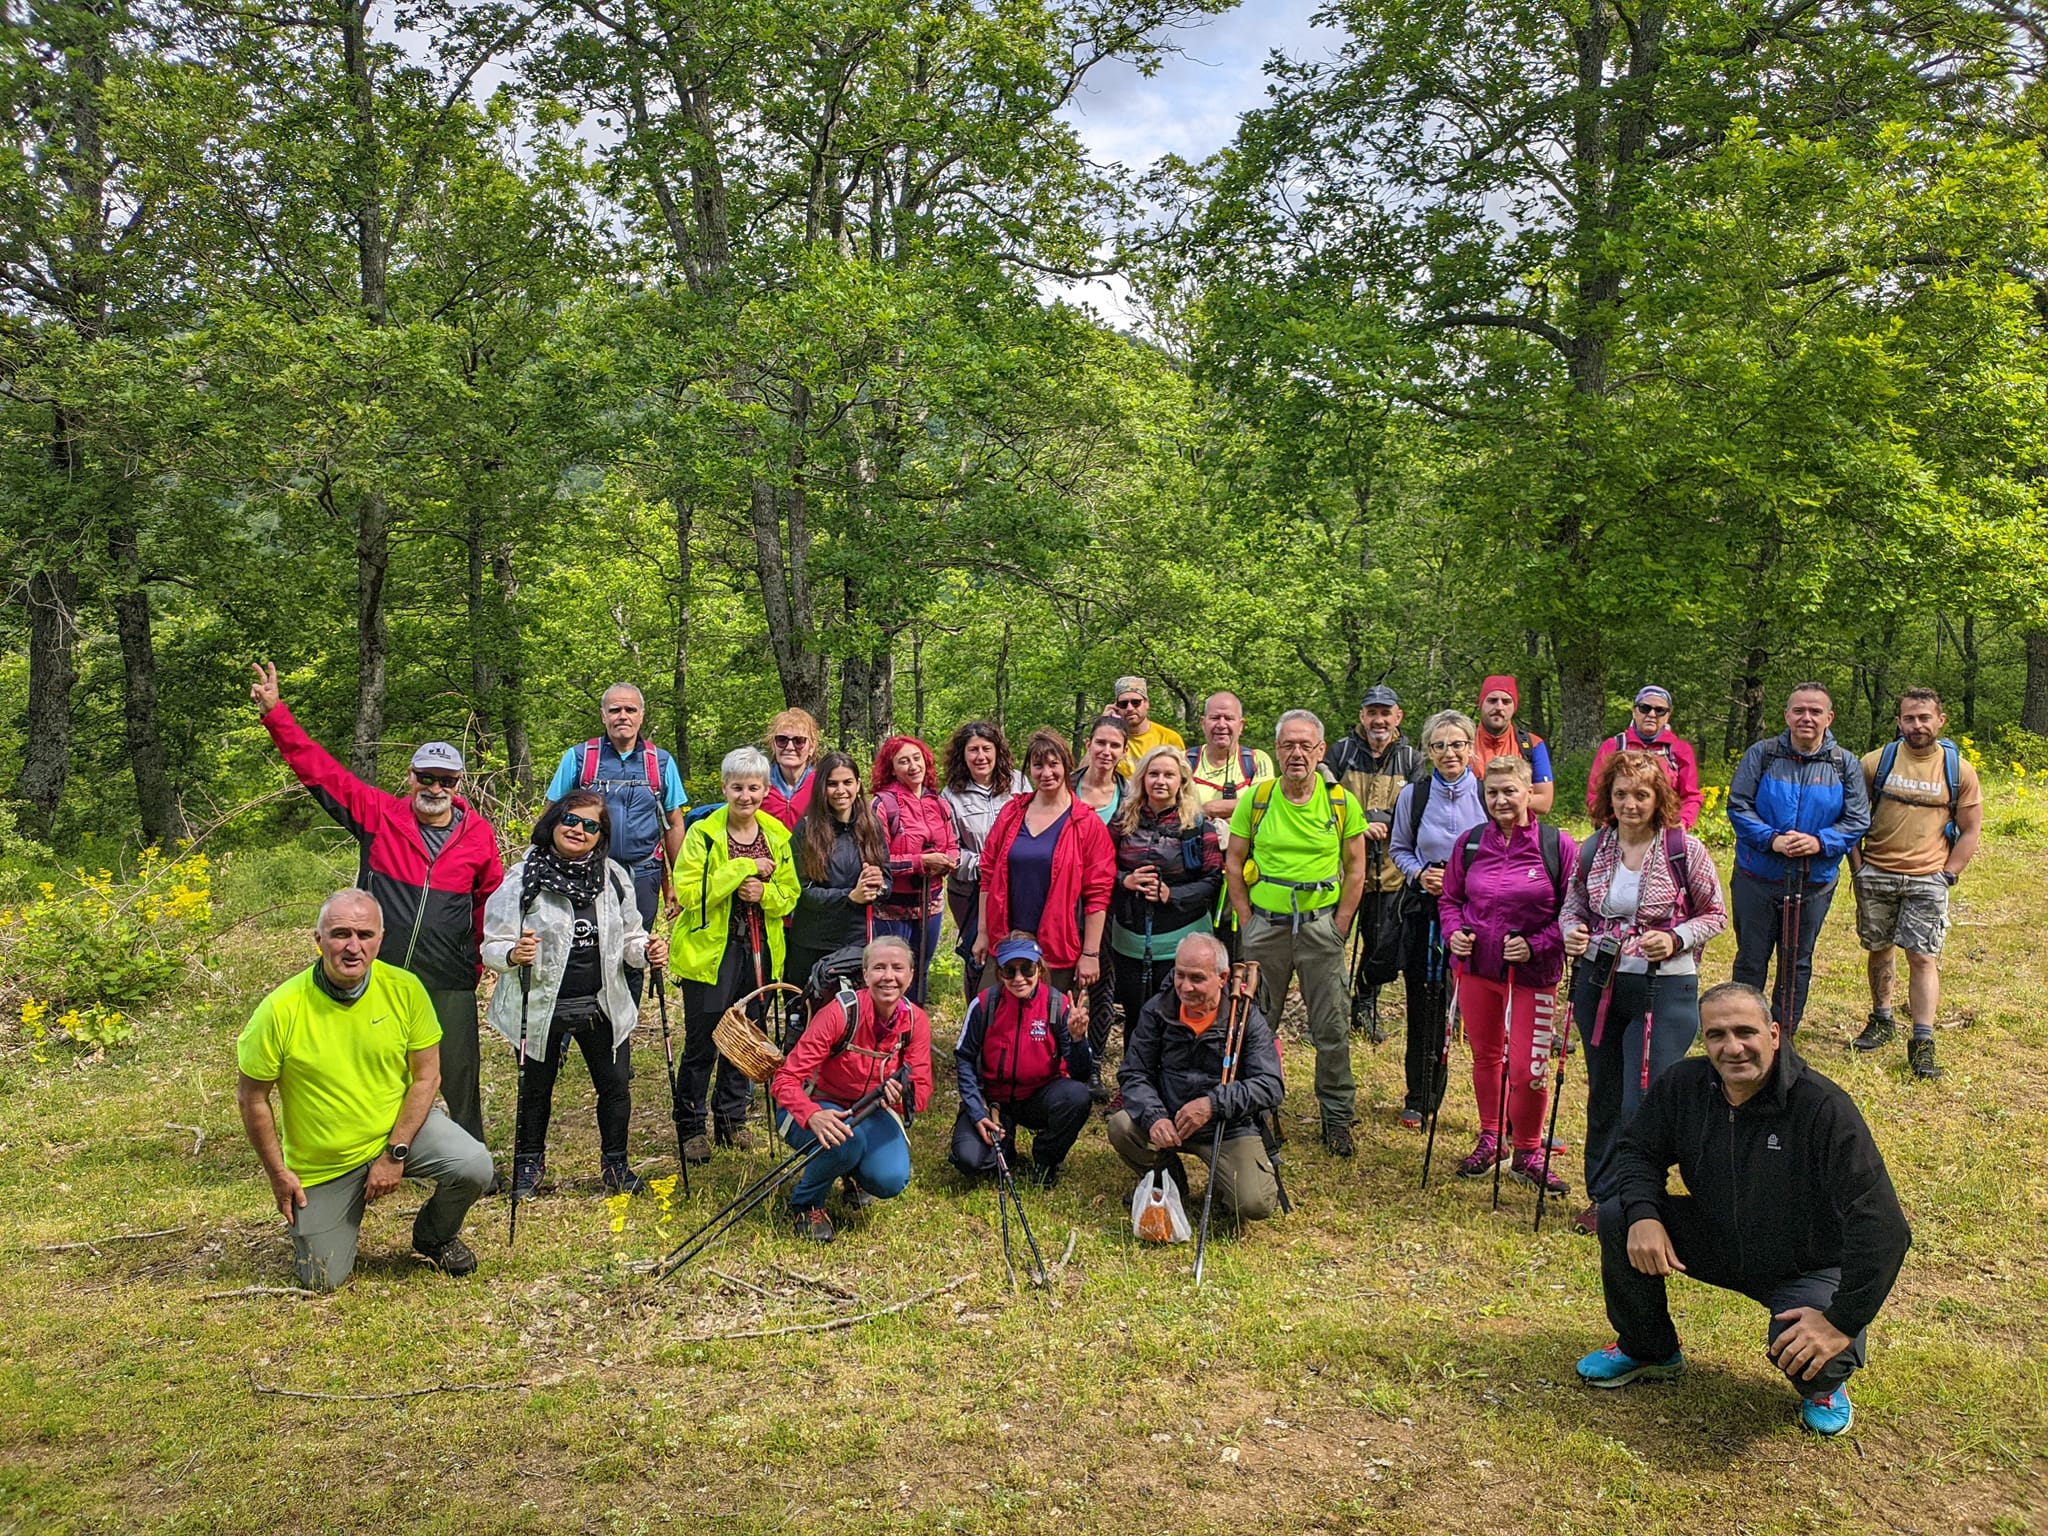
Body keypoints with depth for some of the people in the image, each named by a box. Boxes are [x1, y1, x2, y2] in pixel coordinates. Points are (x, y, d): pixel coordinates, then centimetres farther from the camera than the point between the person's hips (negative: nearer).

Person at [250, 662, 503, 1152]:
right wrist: (275, 713, -5)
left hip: (448, 983, 0)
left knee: (460, 1078, 5)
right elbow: (319, 770, 0)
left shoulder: (479, 834, 2)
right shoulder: (380, 816, -1)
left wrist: (482, 958, 11)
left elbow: (491, 899, 14)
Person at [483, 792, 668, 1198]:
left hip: (602, 1006, 3)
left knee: (616, 1086, 7)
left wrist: (647, 951, -12)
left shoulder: (614, 876, 2)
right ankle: (528, 1165, 35)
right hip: (541, 1008, -3)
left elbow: (628, 937, 9)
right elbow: (492, 945, -11)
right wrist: (512, 955, -33)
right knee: (536, 1090, 13)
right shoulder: (523, 878, -10)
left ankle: (615, 1165, 28)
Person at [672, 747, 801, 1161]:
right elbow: (688, 891, -17)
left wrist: (764, 893, -12)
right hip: (711, 949, -4)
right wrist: (744, 867, -19)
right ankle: (690, 1127, 14)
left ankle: (732, 1118, 28)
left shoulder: (776, 836, 7)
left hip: (760, 951, 4)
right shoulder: (703, 833, -7)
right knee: (702, 1044, 0)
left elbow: (790, 896, 10)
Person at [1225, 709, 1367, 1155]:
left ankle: (1337, 1116, 19)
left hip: (1320, 924, -1)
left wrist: (1338, 926, -2)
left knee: (1332, 1027, 4)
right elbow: (1233, 862, 4)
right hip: (1265, 923, 1)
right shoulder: (1255, 799, -1)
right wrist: (1247, 920, -1)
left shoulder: (1342, 803, -2)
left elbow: (1355, 868, 4)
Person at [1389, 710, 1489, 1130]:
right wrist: (1419, 874, -7)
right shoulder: (1413, 795, 2)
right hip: (1424, 911, 1)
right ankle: (1420, 1099, 18)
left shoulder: (1488, 795, -2)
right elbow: (1398, 849, 12)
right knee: (1424, 1006, 5)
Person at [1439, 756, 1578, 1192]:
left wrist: (1536, 945, -18)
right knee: (1485, 1057, 17)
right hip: (1475, 965, 4)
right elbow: (1449, 898, 13)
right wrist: (1453, 932, -6)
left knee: (1527, 1070, -4)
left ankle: (1527, 1152, 19)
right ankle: (1490, 1139, 36)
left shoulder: (1557, 845, -8)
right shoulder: (1470, 842, 3)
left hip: (1532, 974, -3)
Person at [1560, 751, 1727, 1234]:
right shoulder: (1594, 849, 1)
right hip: (1601, 984, 4)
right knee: (1604, 1098, 15)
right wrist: (1572, 932, -10)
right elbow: (1573, 906, 13)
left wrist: (1676, 939, -18)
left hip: (1664, 990, -4)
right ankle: (1603, 1196, 30)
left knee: (1643, 1105, -5)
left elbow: (1715, 914, 0)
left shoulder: (1685, 849, -9)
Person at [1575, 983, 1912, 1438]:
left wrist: (1844, 1322, -32)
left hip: (1808, 1267, -4)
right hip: (1717, 1242, 5)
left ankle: (1824, 1386, 10)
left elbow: (1883, 1228, -30)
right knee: (1618, 1219, -14)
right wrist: (1643, 1214, -19)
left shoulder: (1823, 1109, -29)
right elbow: (1640, 1151, 2)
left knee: (1809, 1357, -33)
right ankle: (1648, 1350, 12)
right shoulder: (1683, 1085, -14)